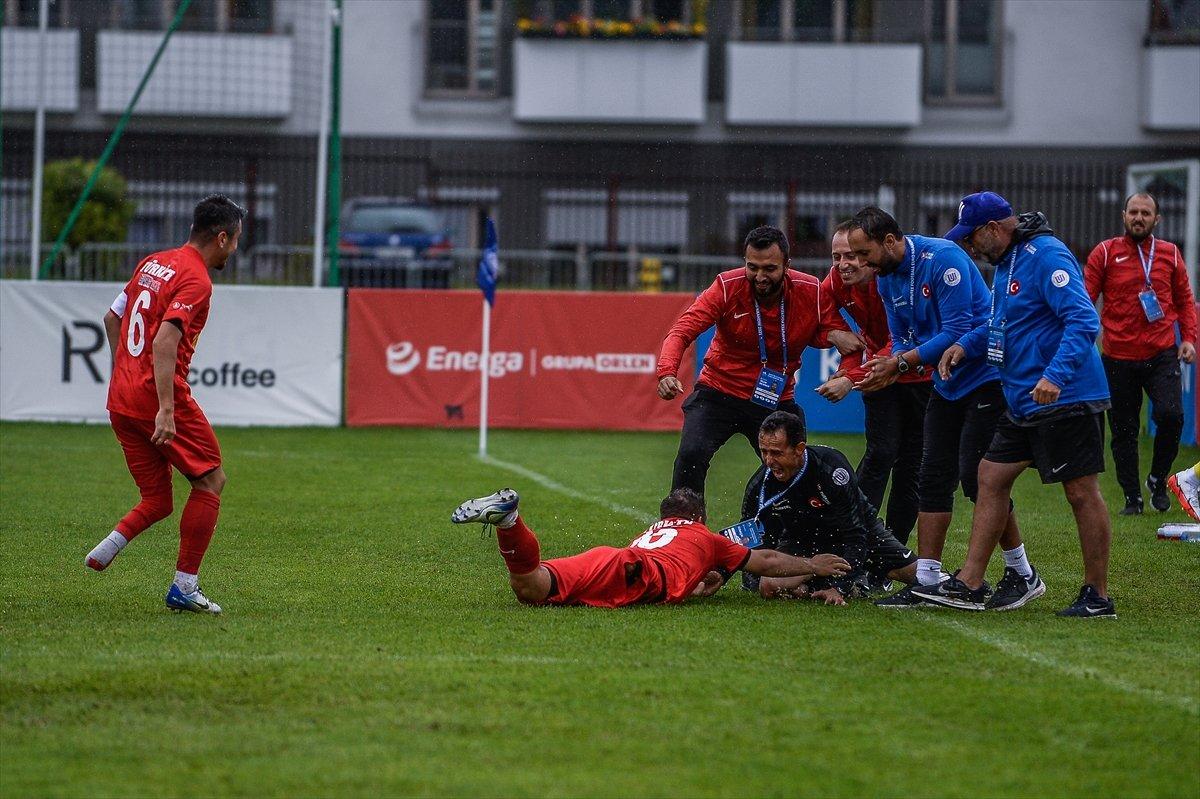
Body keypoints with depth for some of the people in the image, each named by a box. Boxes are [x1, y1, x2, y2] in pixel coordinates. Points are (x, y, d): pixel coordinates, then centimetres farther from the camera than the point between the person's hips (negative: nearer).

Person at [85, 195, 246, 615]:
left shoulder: (153, 263, 14)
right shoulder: (195, 281, -12)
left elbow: (112, 319, 24)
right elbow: (164, 342, -24)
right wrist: (166, 410, -27)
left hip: (121, 401, 8)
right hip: (159, 397, -8)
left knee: (157, 500, 14)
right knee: (210, 480, 6)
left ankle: (107, 548, -11)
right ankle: (184, 587, 3)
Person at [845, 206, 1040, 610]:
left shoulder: (943, 259, -21)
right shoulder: (888, 280, 5)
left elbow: (957, 332, -24)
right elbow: (904, 339, 10)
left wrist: (900, 362, -22)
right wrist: (886, 370, -12)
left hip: (986, 376, -9)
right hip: (947, 385, 9)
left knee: (977, 478, -11)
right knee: (933, 480, 4)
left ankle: (1023, 575, 0)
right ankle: (926, 581, 5)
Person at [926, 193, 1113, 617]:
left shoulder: (1047, 256, -17)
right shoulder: (1007, 260, 14)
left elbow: (1084, 321, -25)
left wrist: (1056, 376, -35)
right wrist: (966, 345, 14)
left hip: (1066, 400, -10)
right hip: (1023, 403, 10)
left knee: (1082, 493, -3)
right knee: (991, 478, 10)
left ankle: (1097, 597, 3)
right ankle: (969, 584, 13)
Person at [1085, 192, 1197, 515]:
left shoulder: (1170, 254, 8)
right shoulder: (1105, 253, 1)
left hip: (1161, 355, 1)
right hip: (1118, 359, 0)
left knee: (1170, 415, -18)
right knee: (1123, 432, 4)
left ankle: (1158, 479, 4)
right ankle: (1132, 497, 17)